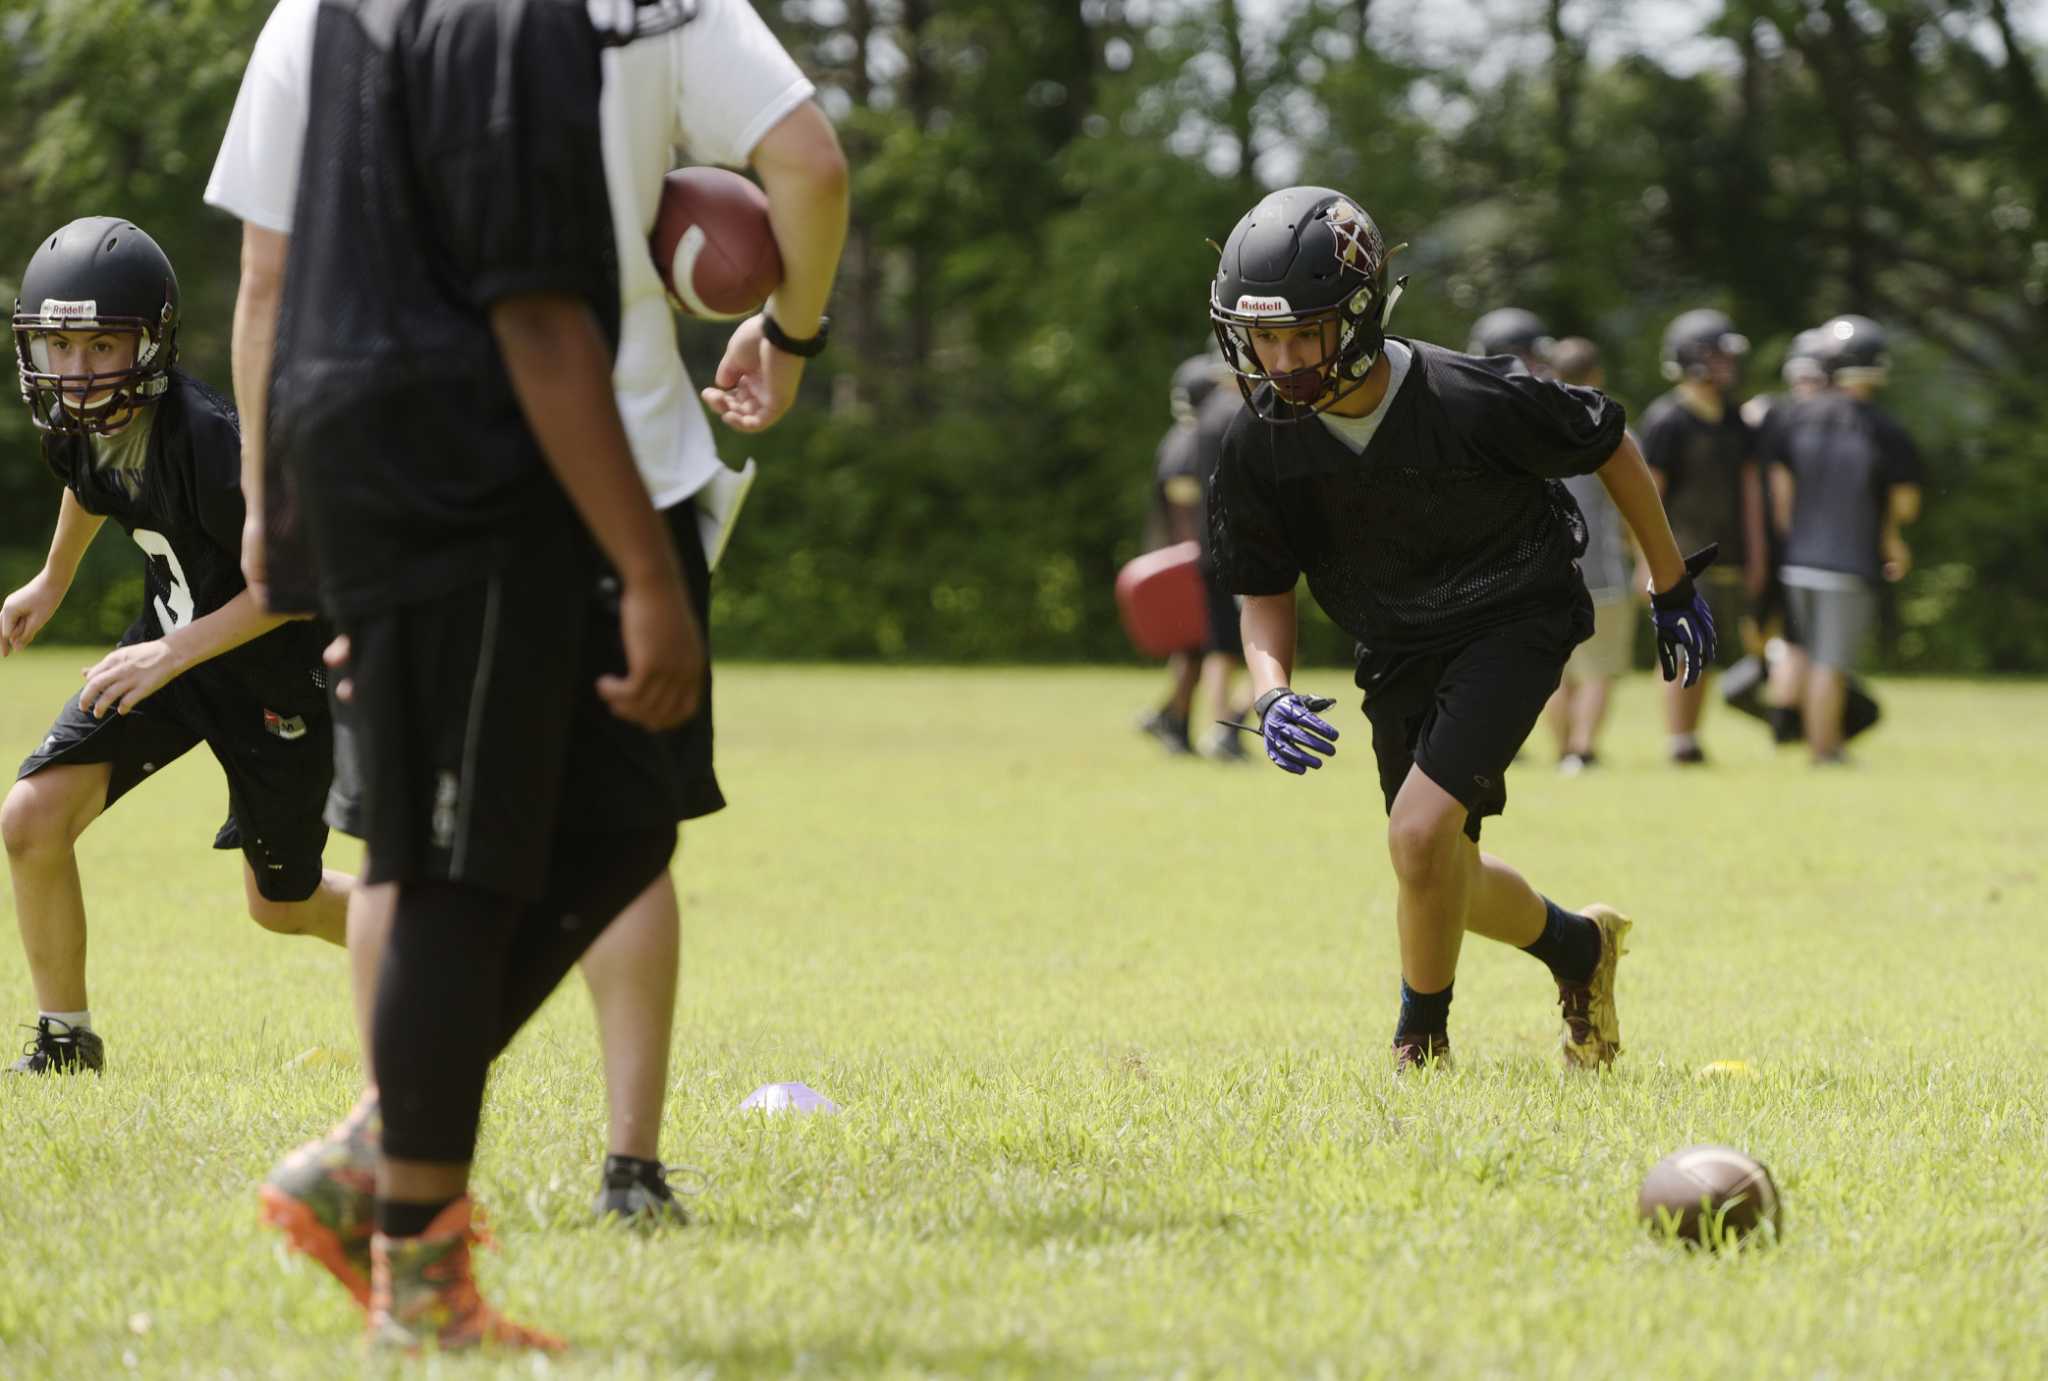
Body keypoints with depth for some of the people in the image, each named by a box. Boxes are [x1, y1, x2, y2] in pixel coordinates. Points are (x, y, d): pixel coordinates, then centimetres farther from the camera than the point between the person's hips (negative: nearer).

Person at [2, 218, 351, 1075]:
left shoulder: (210, 441, -33)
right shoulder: (71, 424, -10)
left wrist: (174, 652, -33)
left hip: (274, 662, -6)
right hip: (172, 641, 6)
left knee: (281, 904, 9)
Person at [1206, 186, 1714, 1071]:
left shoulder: (1471, 401, -28)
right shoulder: (1263, 442, -16)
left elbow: (1608, 444, -10)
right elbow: (1265, 589, -1)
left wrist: (1673, 589, 1)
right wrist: (1273, 693, -21)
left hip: (1513, 624, -5)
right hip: (1398, 653, 5)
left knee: (1422, 830, -22)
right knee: (1443, 878, 13)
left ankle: (1421, 1049, -1)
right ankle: (1580, 946, 44)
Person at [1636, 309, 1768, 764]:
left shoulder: (1734, 420, 13)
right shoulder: (1667, 419, -9)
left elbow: (1750, 488, 16)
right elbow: (1648, 495, -10)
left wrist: (1755, 556, 12)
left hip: (1726, 557, 7)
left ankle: (1693, 737, 15)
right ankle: (1679, 743, -4)